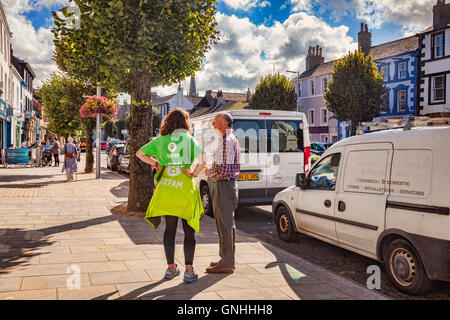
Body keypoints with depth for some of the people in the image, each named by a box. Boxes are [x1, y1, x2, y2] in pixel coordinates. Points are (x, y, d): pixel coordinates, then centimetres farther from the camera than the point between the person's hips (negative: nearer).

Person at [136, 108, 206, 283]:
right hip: (185, 188, -3)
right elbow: (202, 161, -20)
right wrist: (194, 174, -5)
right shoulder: (190, 140, -6)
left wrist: (154, 162, 16)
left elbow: (140, 153, 12)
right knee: (189, 230, 6)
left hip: (166, 188, 3)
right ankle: (188, 270, 7)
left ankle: (171, 268, 21)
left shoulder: (161, 140, 5)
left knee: (170, 229, 13)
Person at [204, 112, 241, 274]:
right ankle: (227, 259, 25)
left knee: (225, 224, -6)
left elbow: (222, 169, -23)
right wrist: (212, 171, 13)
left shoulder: (226, 140, -16)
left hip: (224, 185, -11)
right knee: (226, 223, 16)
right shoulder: (232, 139, 17)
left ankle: (227, 264, 1)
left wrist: (208, 172, -7)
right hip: (229, 183, 11)